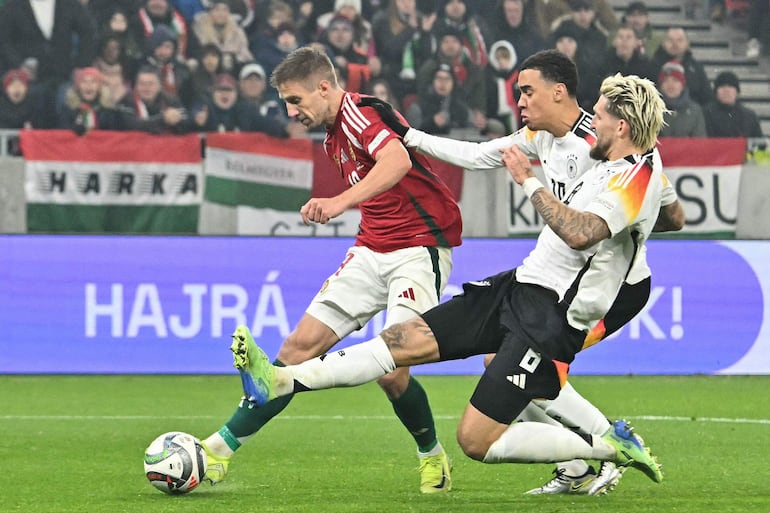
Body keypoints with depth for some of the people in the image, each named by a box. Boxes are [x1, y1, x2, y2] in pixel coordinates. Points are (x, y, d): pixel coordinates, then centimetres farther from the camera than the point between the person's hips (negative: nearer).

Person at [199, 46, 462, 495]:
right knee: (301, 345, -1)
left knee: (390, 370, -18)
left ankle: (433, 456, 8)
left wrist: (341, 201, -48)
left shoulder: (358, 112, -16)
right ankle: (222, 448, 0)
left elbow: (398, 160, -38)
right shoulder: (333, 138, 14)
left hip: (419, 248, -8)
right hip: (371, 251, 8)